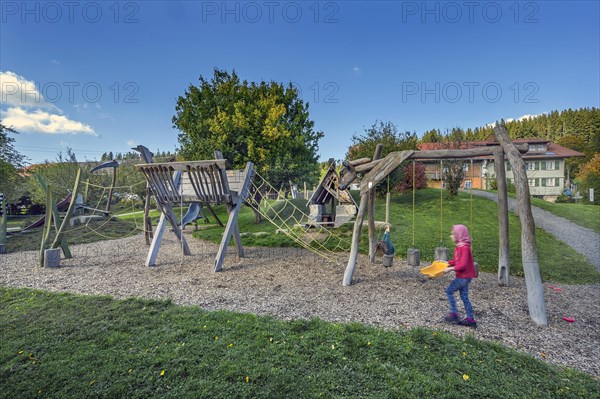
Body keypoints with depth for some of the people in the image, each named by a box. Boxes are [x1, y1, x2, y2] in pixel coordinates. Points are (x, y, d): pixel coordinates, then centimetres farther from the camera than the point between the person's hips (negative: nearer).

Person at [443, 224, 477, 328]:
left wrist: (450, 269, -22)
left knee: (449, 291, -1)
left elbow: (463, 265, -26)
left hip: (464, 276, -9)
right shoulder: (459, 246, 8)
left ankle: (454, 314, 5)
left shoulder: (465, 247, -21)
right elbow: (455, 261, 18)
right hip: (463, 276, 9)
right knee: (464, 297, 13)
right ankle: (470, 319, 20)